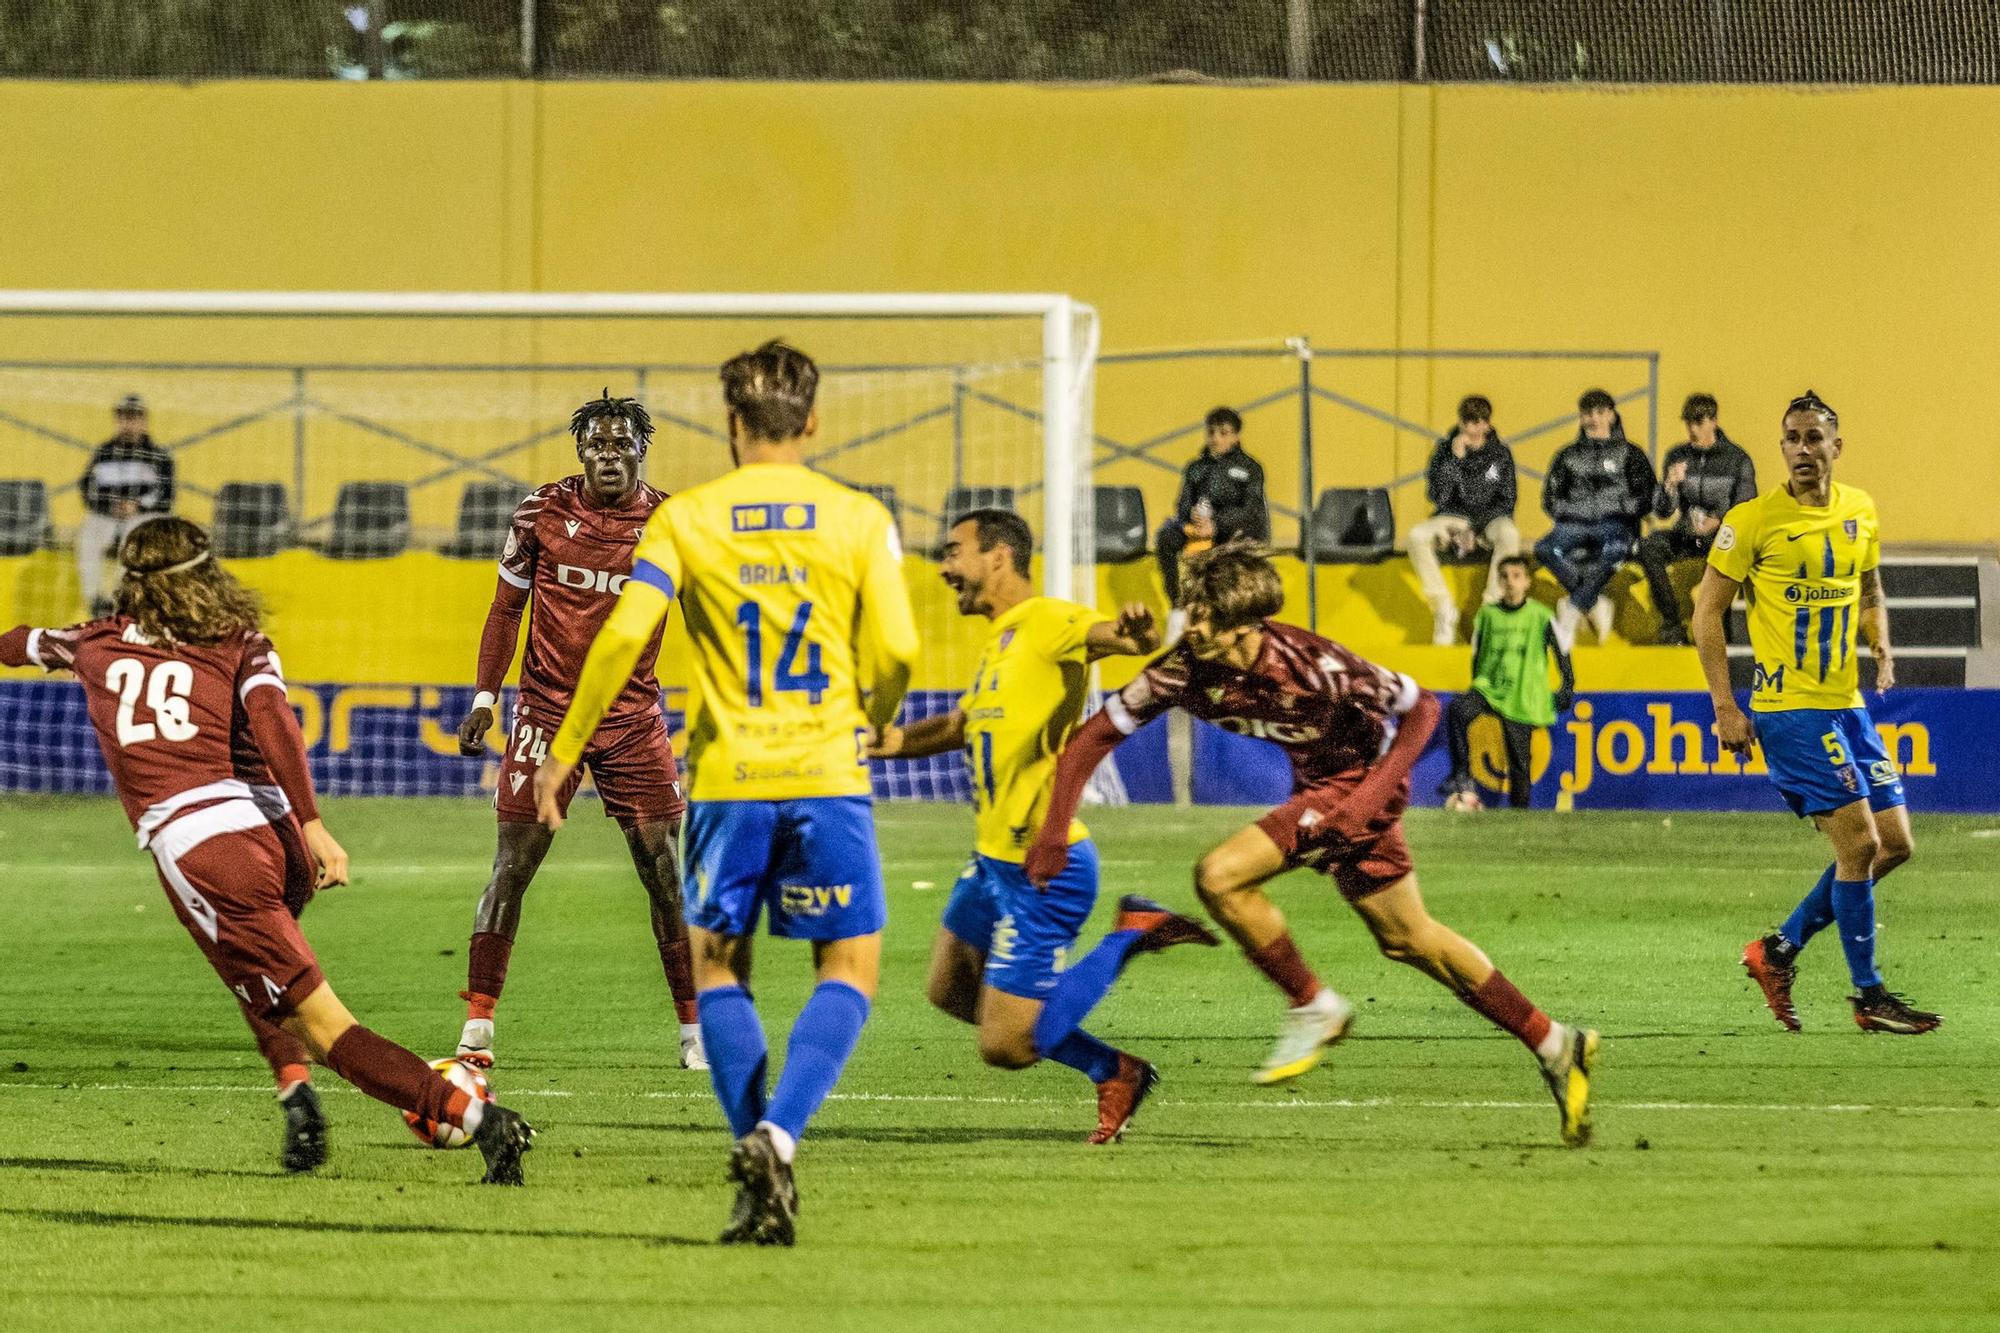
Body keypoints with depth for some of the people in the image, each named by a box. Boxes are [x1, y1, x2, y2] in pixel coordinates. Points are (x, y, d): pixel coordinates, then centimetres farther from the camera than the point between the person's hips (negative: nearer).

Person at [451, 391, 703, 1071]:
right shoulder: (542, 511, -3)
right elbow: (507, 606, 6)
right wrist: (485, 697, 0)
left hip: (634, 715, 1)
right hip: (548, 710, -1)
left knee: (664, 871, 0)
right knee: (513, 866, -3)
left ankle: (695, 1032, 9)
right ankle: (477, 1024, 2)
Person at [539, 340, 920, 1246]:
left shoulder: (686, 519, 0)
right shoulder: (859, 520, 0)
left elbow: (623, 636, -8)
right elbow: (894, 652, -4)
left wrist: (564, 750, 1)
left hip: (728, 777, 1)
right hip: (827, 776, 0)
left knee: (717, 963, 15)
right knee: (850, 967, 6)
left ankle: (755, 1148, 3)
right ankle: (780, 1133, -16)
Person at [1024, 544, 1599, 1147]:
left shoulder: (1312, 666, -30)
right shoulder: (1185, 668, -17)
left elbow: (1421, 705, -17)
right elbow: (1093, 736, -12)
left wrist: (1377, 791, -25)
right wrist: (1054, 830, -21)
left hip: (1357, 784, -7)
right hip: (1316, 785, 7)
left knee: (1221, 876, -22)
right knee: (1407, 939, 17)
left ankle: (1314, 1008, -2)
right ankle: (1554, 1044, 29)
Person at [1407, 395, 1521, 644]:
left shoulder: (1500, 454, 3)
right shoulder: (1445, 450, 3)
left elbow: (1505, 502, 1)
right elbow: (1438, 497, -7)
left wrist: (1474, 531, -12)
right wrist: (1455, 458, -16)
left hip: (1489, 520, -1)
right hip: (1453, 518, 1)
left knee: (1509, 535, -37)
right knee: (1417, 536, -31)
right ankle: (1444, 609, -25)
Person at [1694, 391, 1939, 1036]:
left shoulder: (1861, 512, 8)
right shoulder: (1753, 521, -9)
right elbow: (1707, 610, -5)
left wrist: (1881, 645, 4)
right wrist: (1725, 707, -11)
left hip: (1847, 705, 7)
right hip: (1790, 709, -7)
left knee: (1893, 844, 5)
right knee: (1860, 841, -12)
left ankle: (1779, 950, 18)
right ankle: (1868, 995, -2)